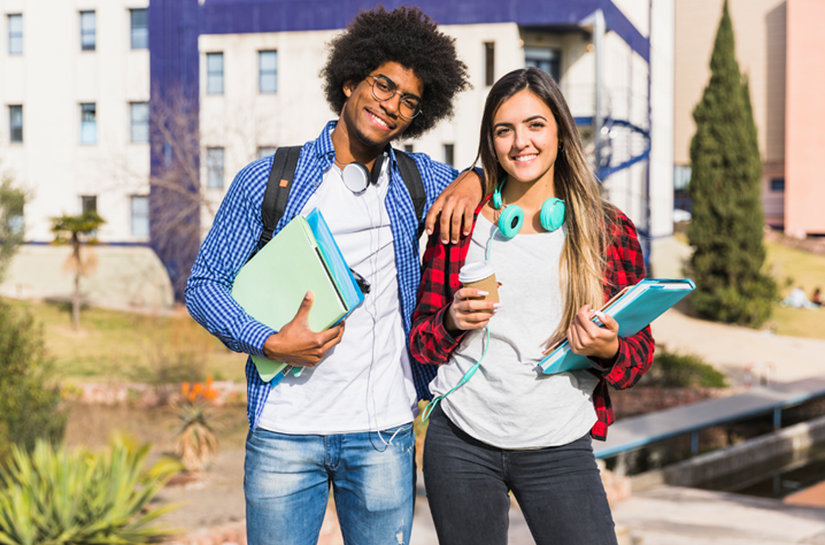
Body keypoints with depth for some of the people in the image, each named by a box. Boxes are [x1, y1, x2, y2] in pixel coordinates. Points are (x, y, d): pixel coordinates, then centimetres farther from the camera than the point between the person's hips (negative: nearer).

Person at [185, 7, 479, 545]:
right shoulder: (267, 181, 2)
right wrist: (270, 343, -13)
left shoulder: (420, 181, 9)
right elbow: (205, 284, 3)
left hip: (384, 433, 2)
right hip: (284, 433, -1)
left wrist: (474, 179, -3)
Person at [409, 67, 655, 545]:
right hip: (461, 443, 1)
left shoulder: (610, 231, 3)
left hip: (560, 447, 0)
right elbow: (421, 340, 9)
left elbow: (642, 352, 7)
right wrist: (454, 322, -12)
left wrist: (609, 349, -15)